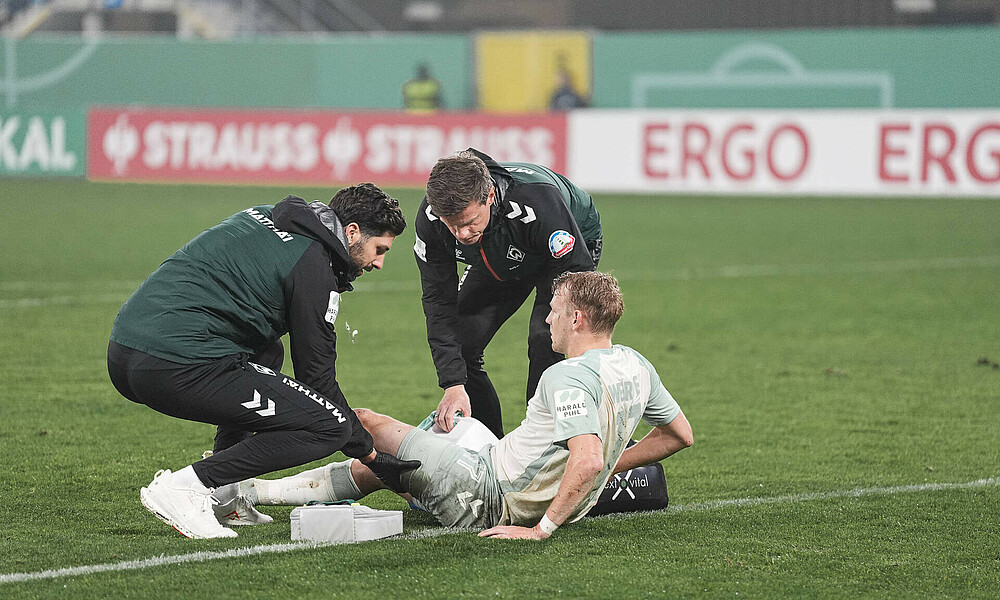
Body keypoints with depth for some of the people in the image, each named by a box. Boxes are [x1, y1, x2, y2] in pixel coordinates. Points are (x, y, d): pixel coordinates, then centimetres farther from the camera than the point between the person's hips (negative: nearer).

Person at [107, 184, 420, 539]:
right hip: (178, 369, -10)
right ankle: (184, 488, -10)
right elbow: (318, 377, 0)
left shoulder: (263, 218, 22)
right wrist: (368, 453, 10)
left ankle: (221, 496, 21)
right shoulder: (314, 267, -3)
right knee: (330, 425, -6)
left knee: (266, 353, 36)